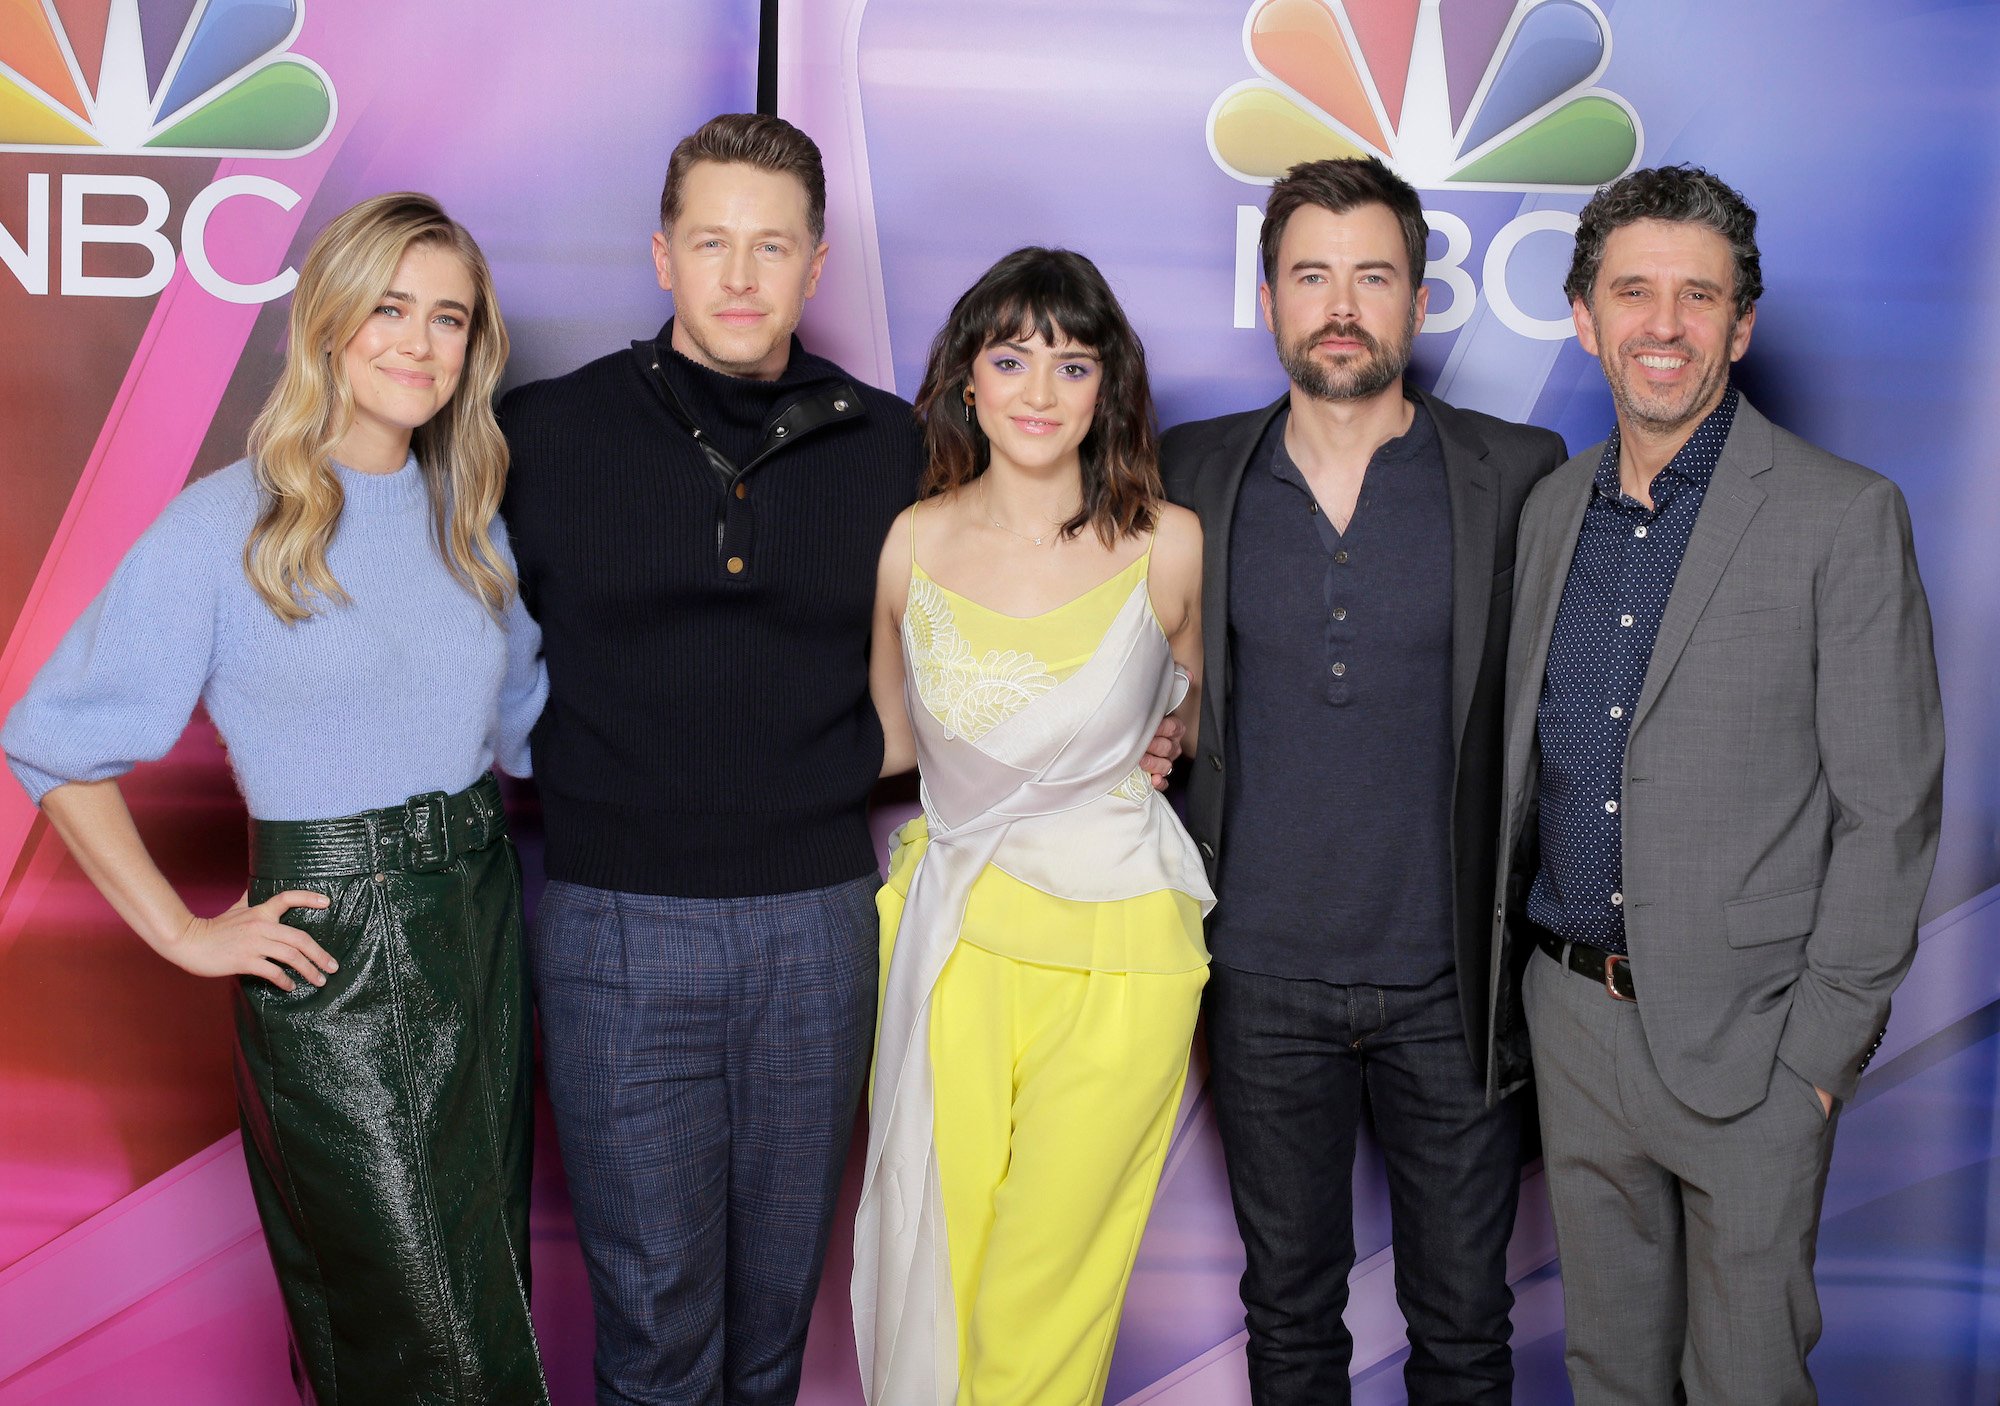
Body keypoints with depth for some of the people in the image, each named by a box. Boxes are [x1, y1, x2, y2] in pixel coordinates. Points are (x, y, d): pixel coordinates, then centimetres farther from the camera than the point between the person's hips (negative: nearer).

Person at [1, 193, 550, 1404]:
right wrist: (185, 933, -9)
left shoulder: (471, 514, 7)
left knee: (488, 1290, 17)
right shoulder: (228, 525, -10)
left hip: (487, 927, 6)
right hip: (334, 950, -5)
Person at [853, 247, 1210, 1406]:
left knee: (1047, 1288, 6)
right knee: (931, 1257, 11)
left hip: (1115, 948, -2)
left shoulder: (1167, 544, -7)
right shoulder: (914, 542, -2)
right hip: (953, 930, 2)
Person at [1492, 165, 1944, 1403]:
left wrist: (1824, 1045, -12)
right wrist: (1504, 974, 9)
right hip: (1571, 1014, 5)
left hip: (1746, 1034, -4)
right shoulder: (1549, 510, 7)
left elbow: (1888, 805, -10)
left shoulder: (1844, 518, -9)